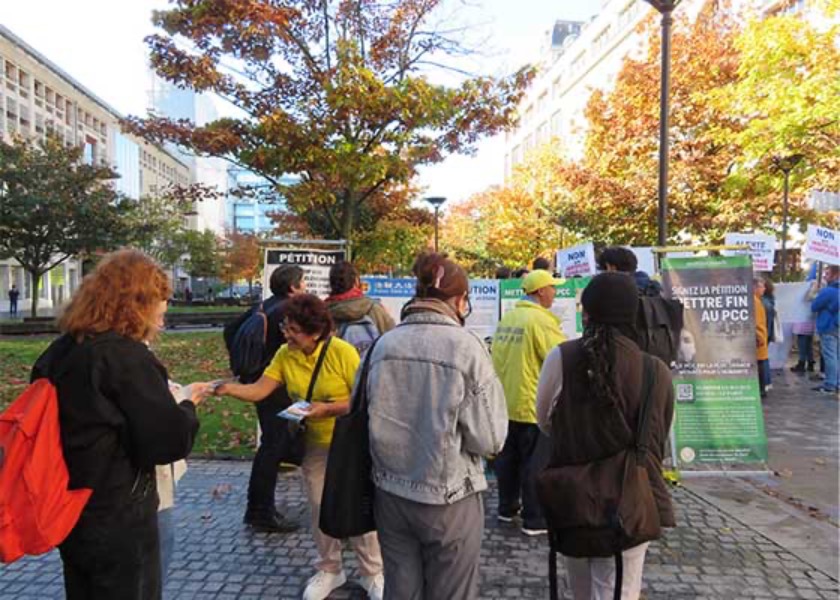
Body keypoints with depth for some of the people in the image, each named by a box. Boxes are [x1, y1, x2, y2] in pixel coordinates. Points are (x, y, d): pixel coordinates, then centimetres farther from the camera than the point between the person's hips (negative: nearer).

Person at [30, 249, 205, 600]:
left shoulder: (60, 351, 3)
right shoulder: (127, 357, -22)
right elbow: (171, 440, -23)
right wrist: (188, 406, -3)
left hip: (69, 512, 8)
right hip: (118, 521, -8)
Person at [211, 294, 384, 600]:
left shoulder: (342, 352, -23)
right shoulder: (285, 355, -8)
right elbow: (258, 390, -12)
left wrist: (327, 409, -29)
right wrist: (229, 388, -29)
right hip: (313, 446, 5)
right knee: (320, 509, 14)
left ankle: (373, 573, 26)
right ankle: (329, 569, 35)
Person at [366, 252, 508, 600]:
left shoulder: (384, 344, -3)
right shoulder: (467, 347, -15)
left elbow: (371, 418, 7)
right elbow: (490, 439, -14)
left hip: (391, 494, 4)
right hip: (449, 499, -4)